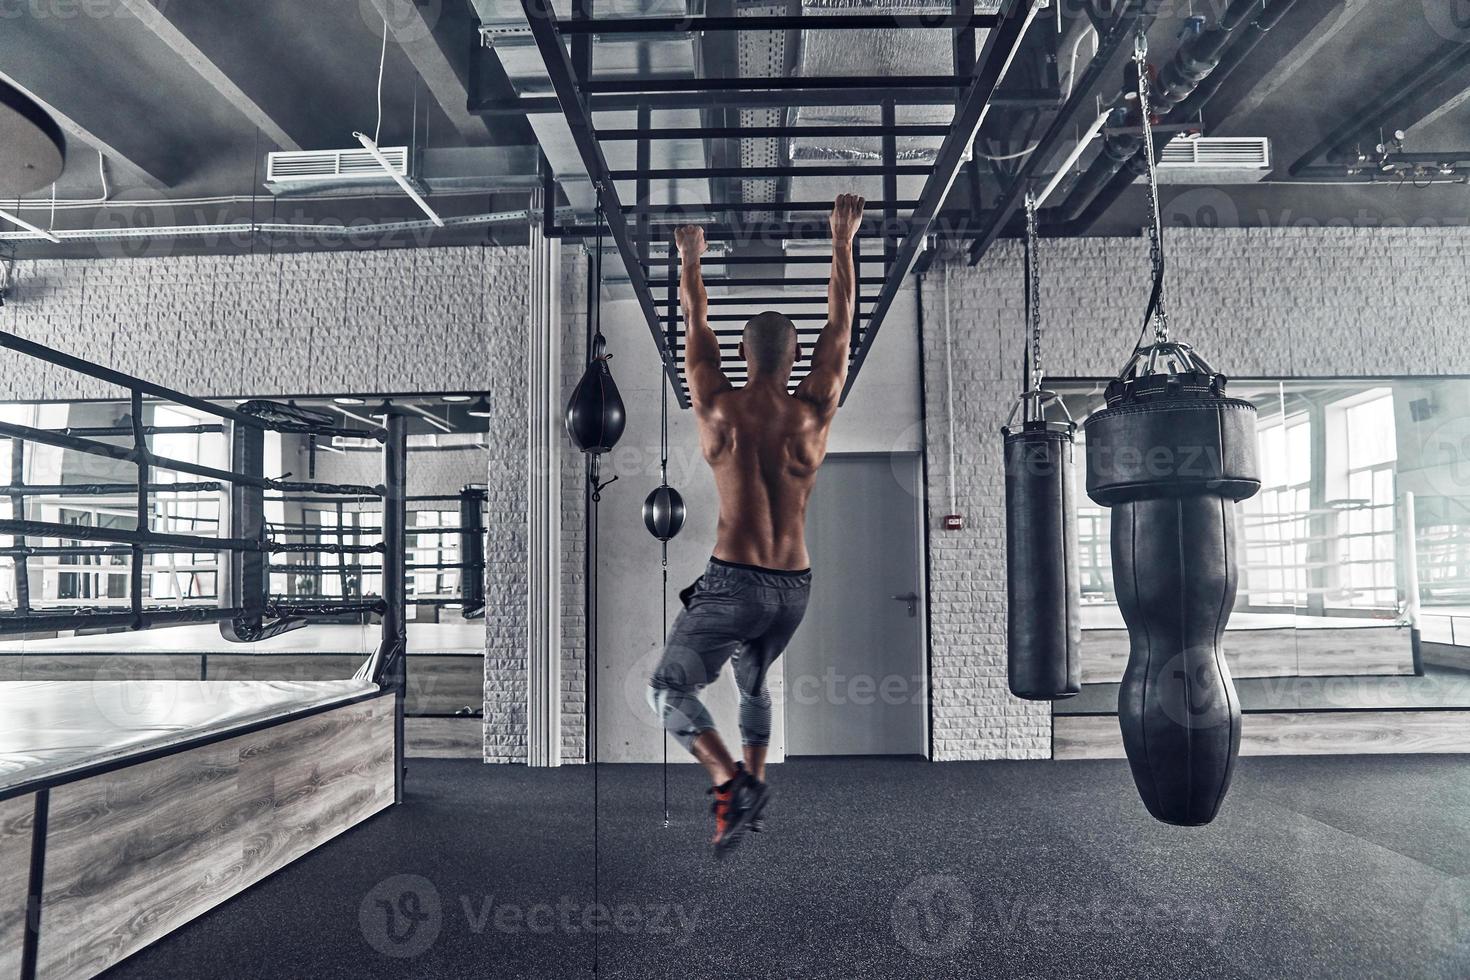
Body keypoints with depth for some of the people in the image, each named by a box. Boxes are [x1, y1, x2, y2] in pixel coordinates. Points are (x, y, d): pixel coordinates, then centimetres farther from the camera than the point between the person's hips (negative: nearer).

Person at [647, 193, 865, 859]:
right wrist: (842, 244, 18)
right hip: (795, 587, 5)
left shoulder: (717, 408, -5)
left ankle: (730, 783, -16)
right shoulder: (815, 411, -1)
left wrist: (691, 258, 24)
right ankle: (752, 787, 34)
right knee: (754, 683, 28)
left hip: (735, 580, -4)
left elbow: (696, 328, 10)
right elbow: (840, 326, 10)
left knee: (669, 689, 2)